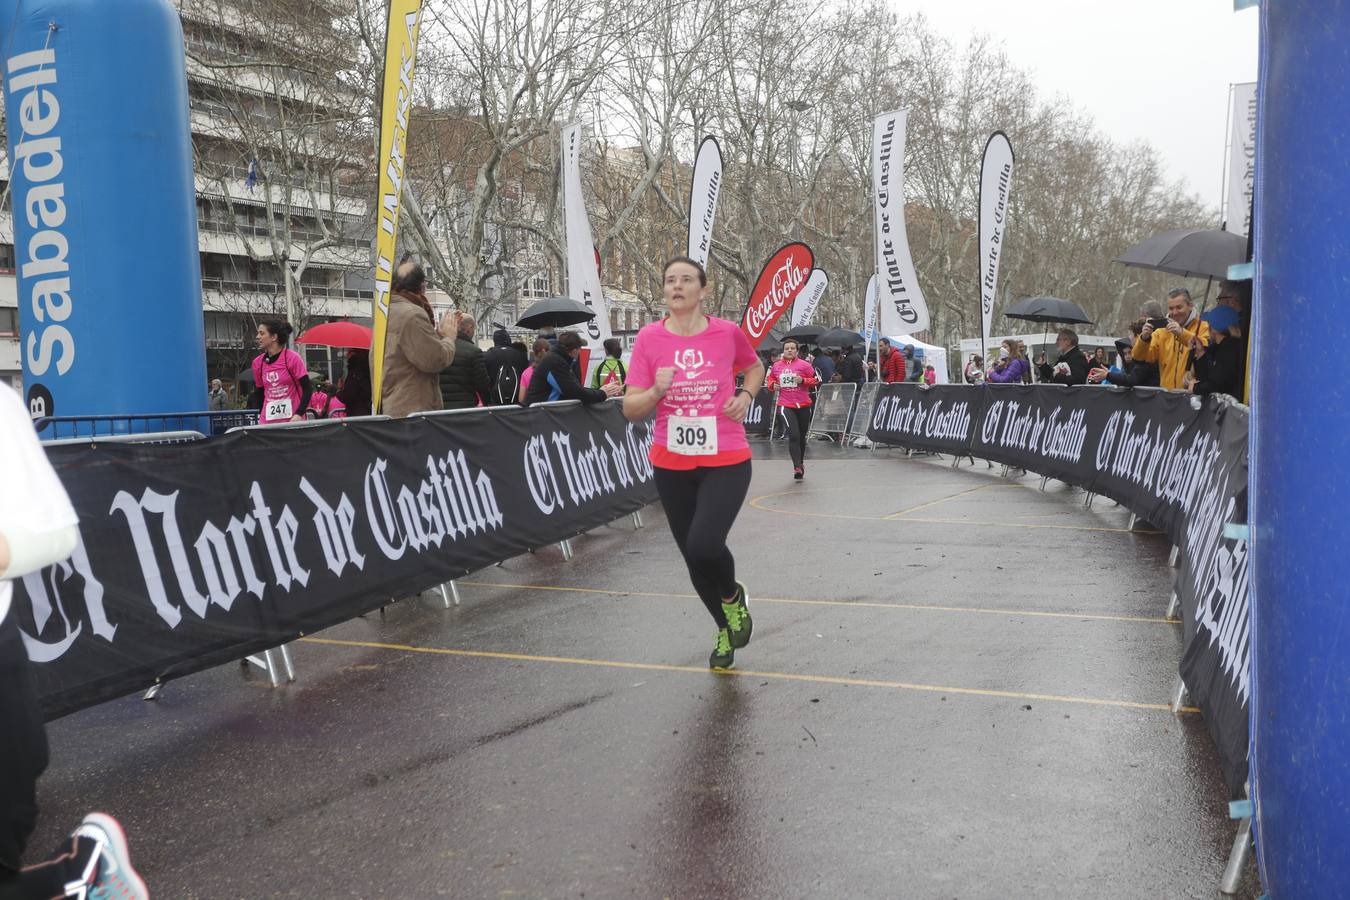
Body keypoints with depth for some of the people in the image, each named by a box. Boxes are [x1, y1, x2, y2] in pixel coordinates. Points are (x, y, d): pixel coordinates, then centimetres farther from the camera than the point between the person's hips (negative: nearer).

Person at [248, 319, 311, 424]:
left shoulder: (292, 358, -6)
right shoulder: (258, 362, 7)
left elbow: (307, 389, -7)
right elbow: (259, 394, 16)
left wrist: (299, 414, -19)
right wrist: (255, 418, 5)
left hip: (292, 420, -4)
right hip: (267, 423, 4)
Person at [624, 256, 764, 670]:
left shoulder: (727, 332, -5)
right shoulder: (649, 338, -4)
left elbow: (754, 367, 18)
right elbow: (630, 410, -4)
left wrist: (746, 394, -2)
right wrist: (656, 391, -23)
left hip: (725, 461, -2)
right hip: (671, 465, 3)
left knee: (704, 545, -22)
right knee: (693, 558, 10)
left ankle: (733, 596, 14)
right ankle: (725, 629, 38)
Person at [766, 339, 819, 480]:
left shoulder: (804, 365, -2)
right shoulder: (776, 366, 4)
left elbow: (815, 380, -1)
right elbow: (771, 379, 20)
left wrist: (803, 380, -16)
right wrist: (772, 385, -1)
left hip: (803, 405, 1)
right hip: (786, 405, -1)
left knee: (802, 437, 15)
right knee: (793, 436, -16)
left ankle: (800, 463, 35)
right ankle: (797, 467, -16)